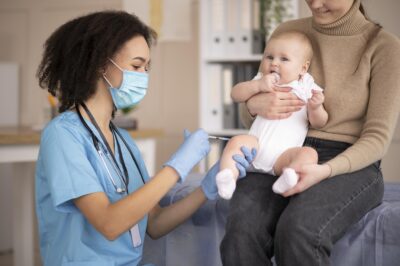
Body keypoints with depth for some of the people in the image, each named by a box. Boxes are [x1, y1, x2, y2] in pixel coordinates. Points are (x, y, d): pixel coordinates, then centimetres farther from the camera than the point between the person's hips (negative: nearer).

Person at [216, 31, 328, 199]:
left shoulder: (306, 88, 12)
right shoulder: (262, 82, 18)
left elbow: (319, 124, 6)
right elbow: (236, 95, 6)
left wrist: (315, 107, -17)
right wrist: (258, 85, -10)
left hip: (283, 155, -1)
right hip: (256, 144, 2)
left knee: (309, 154, -28)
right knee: (237, 141, -27)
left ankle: (287, 180, -54)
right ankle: (228, 177, -43)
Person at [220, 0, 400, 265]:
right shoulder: (288, 33, 10)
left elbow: (377, 137, -4)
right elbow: (249, 118, 15)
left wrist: (325, 170, -23)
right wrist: (254, 105, -11)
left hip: (348, 165, -3)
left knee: (297, 232, -36)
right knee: (242, 230, -31)